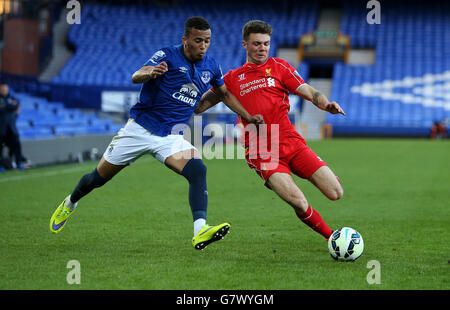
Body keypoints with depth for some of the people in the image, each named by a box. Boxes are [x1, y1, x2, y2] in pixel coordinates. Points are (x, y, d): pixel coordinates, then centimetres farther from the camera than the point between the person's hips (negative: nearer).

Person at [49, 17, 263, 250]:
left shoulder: (211, 67, 5)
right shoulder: (167, 56, -12)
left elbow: (224, 93, 25)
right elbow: (136, 77, -27)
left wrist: (248, 117, 18)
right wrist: (151, 73, -49)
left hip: (171, 138, 3)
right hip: (140, 128, -3)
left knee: (198, 170, -26)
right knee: (100, 177, 8)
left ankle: (200, 231, -38)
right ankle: (70, 204, 39)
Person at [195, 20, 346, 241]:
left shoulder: (278, 67, 14)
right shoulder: (233, 78, 16)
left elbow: (307, 91, 3)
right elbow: (201, 104, 19)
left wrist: (326, 104, -17)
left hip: (292, 144, 2)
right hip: (261, 154, -1)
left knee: (336, 193, -10)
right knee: (298, 202, -24)